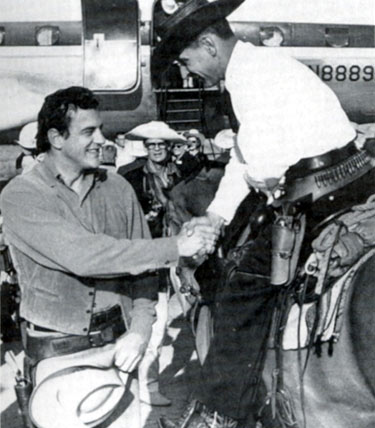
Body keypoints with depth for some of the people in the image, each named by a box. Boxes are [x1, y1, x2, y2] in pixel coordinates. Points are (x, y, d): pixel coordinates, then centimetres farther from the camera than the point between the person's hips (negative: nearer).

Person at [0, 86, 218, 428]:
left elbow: (142, 266, 6)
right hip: (58, 352, -3)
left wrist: (140, 330, -9)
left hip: (118, 345, 3)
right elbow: (83, 255, -25)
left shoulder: (118, 189, 2)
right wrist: (175, 248, -24)